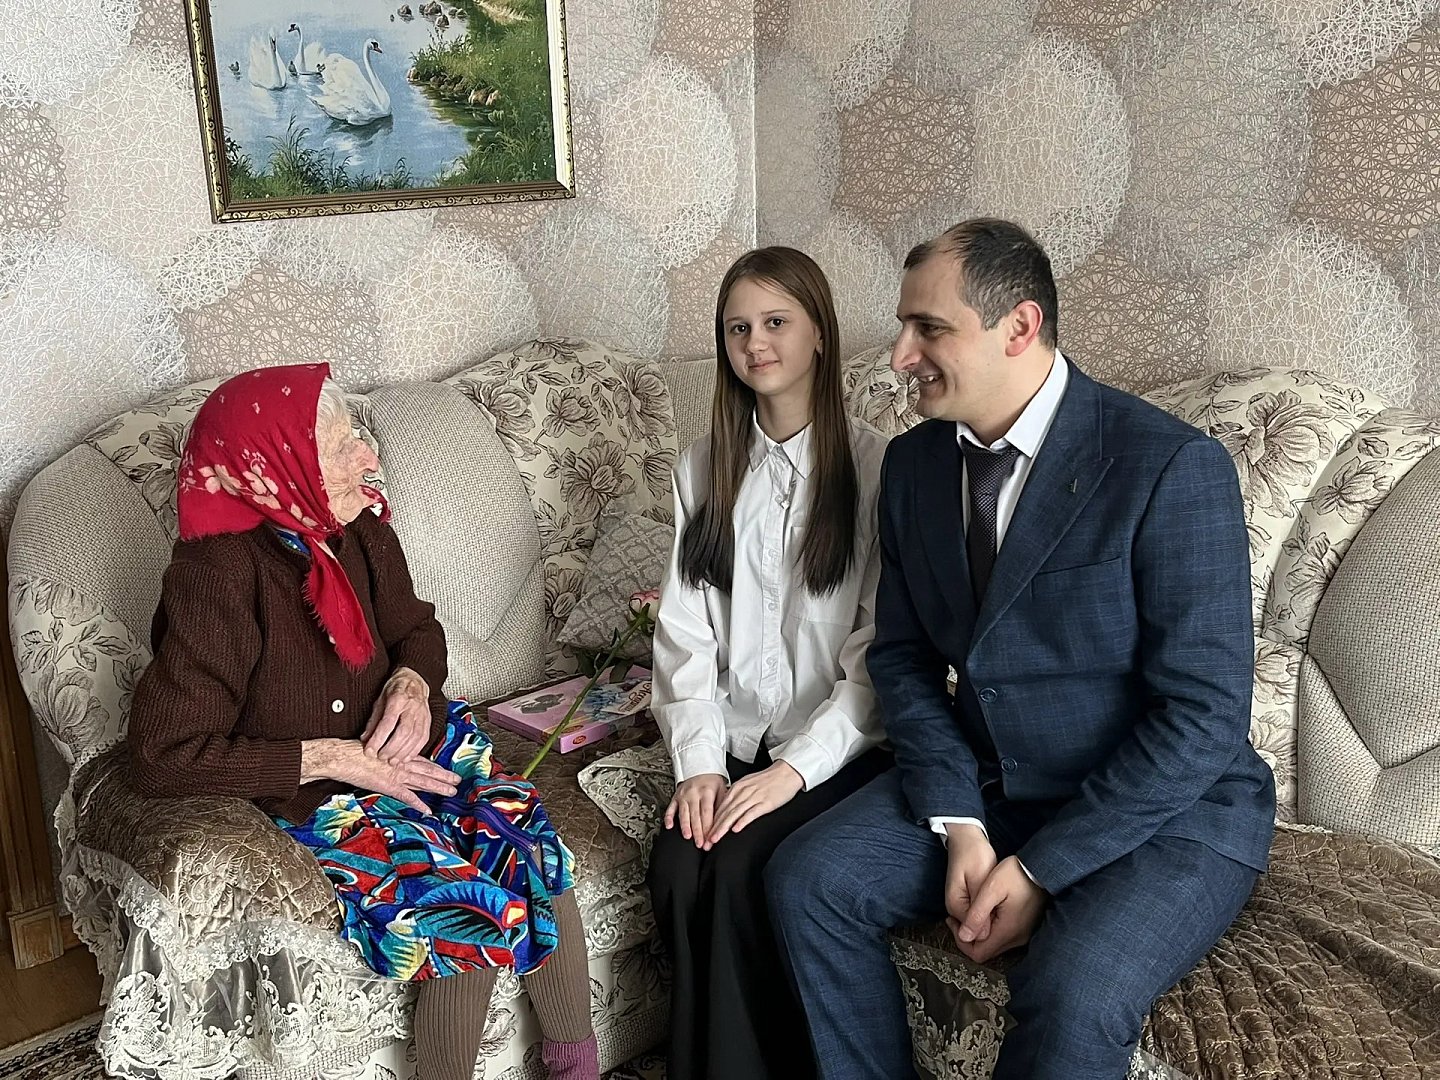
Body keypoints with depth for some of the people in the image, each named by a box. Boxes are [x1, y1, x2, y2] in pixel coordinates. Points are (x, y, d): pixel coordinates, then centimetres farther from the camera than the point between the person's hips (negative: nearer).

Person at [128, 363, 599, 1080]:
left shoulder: (359, 528, -3)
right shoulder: (218, 576, -22)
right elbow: (163, 757, -21)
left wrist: (412, 684, -9)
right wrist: (329, 758, -23)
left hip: (413, 751, 6)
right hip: (314, 801, -6)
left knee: (544, 860, -17)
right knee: (475, 915, -24)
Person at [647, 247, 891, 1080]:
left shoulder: (875, 467, -5)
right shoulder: (704, 468, 9)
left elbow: (880, 650, -9)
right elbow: (685, 632, 4)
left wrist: (794, 769, -18)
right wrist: (700, 761, -9)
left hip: (840, 749, -3)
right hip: (735, 746, 4)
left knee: (741, 870, -25)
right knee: (677, 865, -22)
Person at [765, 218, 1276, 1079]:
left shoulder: (1172, 468, -20)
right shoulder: (913, 462, 1)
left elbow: (1205, 715, -20)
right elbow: (903, 654, 5)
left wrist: (1041, 869, -19)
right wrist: (958, 822, -9)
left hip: (1168, 810, -5)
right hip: (983, 788, 6)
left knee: (1074, 999, -30)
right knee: (808, 879, -13)